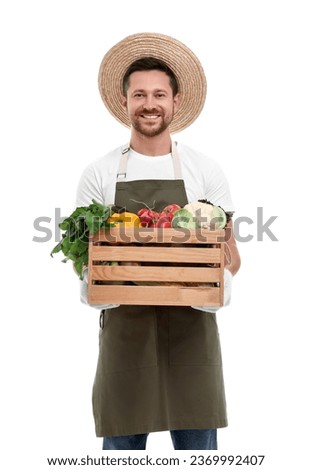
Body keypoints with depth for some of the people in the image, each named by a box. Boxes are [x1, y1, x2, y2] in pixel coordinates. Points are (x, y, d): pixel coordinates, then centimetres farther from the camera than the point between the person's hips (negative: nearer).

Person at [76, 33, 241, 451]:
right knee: (121, 447, 8)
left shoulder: (204, 171, 4)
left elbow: (229, 251, 7)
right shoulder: (99, 174, 5)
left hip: (190, 330, 0)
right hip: (123, 327, 0)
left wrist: (219, 277, -14)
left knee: (198, 448, 6)